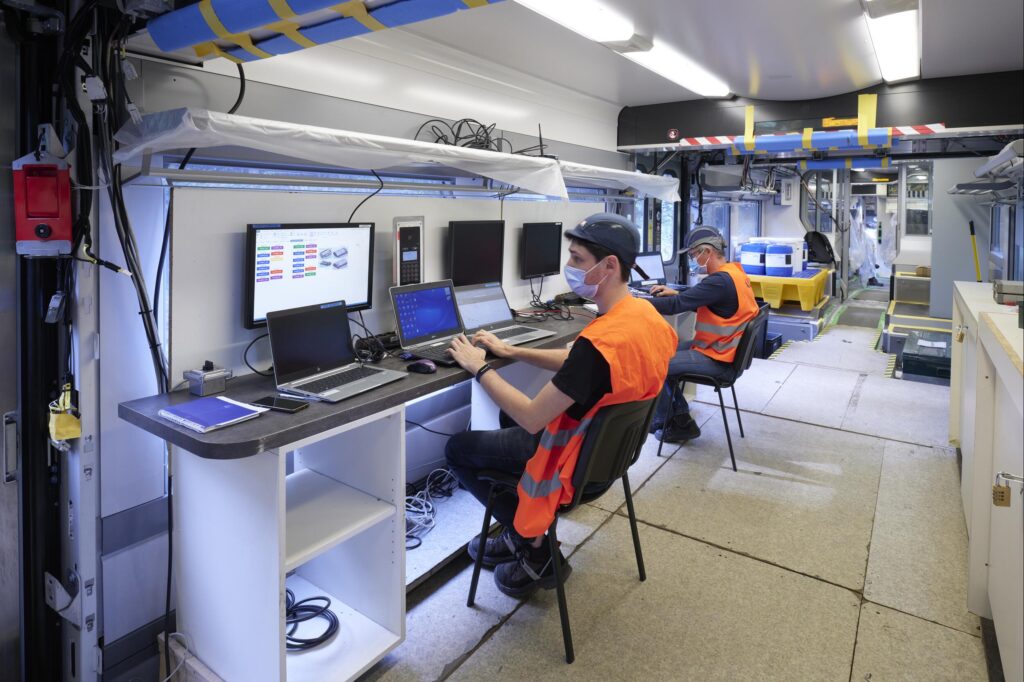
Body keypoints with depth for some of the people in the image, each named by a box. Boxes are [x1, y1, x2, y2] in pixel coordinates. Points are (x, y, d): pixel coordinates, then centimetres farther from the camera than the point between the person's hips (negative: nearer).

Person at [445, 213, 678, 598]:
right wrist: (512, 352, 5)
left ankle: (537, 549, 13)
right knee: (510, 413, 31)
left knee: (457, 449, 9)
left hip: (576, 455, -9)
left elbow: (532, 419, -29)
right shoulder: (646, 314, -6)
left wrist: (479, 368, -17)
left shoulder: (600, 340, -36)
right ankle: (518, 535, 31)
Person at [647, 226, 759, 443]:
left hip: (718, 359, -10)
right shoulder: (733, 270, 6)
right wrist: (676, 293, 1)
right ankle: (680, 418, 14)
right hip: (723, 348, 10)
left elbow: (677, 305, -27)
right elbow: (700, 299, 16)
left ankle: (662, 421, 13)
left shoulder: (720, 281, -26)